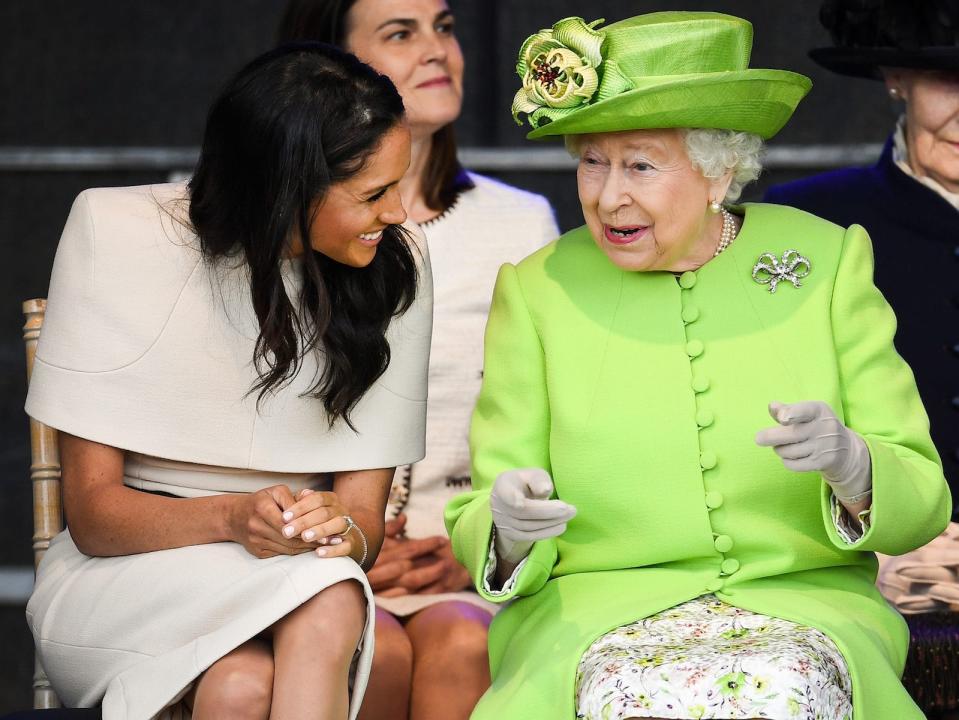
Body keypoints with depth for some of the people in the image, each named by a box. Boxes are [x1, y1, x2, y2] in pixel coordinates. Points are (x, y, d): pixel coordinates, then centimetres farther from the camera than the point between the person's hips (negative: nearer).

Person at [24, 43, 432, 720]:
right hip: (116, 577, -2)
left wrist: (342, 531, -27)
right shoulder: (116, 232, -9)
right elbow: (92, 512, -9)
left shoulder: (396, 266, -2)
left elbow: (365, 514, -2)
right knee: (326, 599, -35)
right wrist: (232, 518, -29)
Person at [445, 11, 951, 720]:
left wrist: (851, 465, -20)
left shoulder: (826, 263, 4)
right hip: (598, 615, -1)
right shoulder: (537, 290, 4)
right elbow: (478, 531, 4)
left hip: (798, 609, 1)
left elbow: (921, 504, 2)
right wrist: (508, 524, -20)